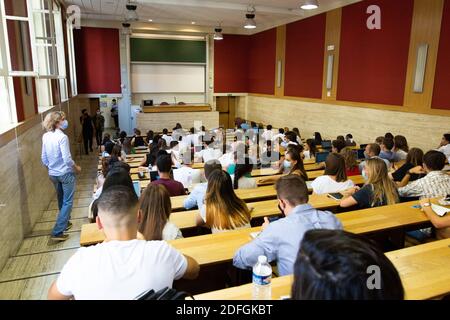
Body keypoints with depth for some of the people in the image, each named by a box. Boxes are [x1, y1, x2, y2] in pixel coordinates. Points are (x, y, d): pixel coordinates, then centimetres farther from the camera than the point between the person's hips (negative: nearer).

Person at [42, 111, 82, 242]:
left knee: (61, 200, 23)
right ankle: (57, 232, -1)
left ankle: (64, 222, 40)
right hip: (66, 173, -7)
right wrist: (76, 167, -5)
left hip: (53, 174, 7)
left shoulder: (45, 136, 1)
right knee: (67, 202, 2)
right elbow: (67, 159, -22)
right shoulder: (62, 137, -21)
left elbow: (44, 158, 7)